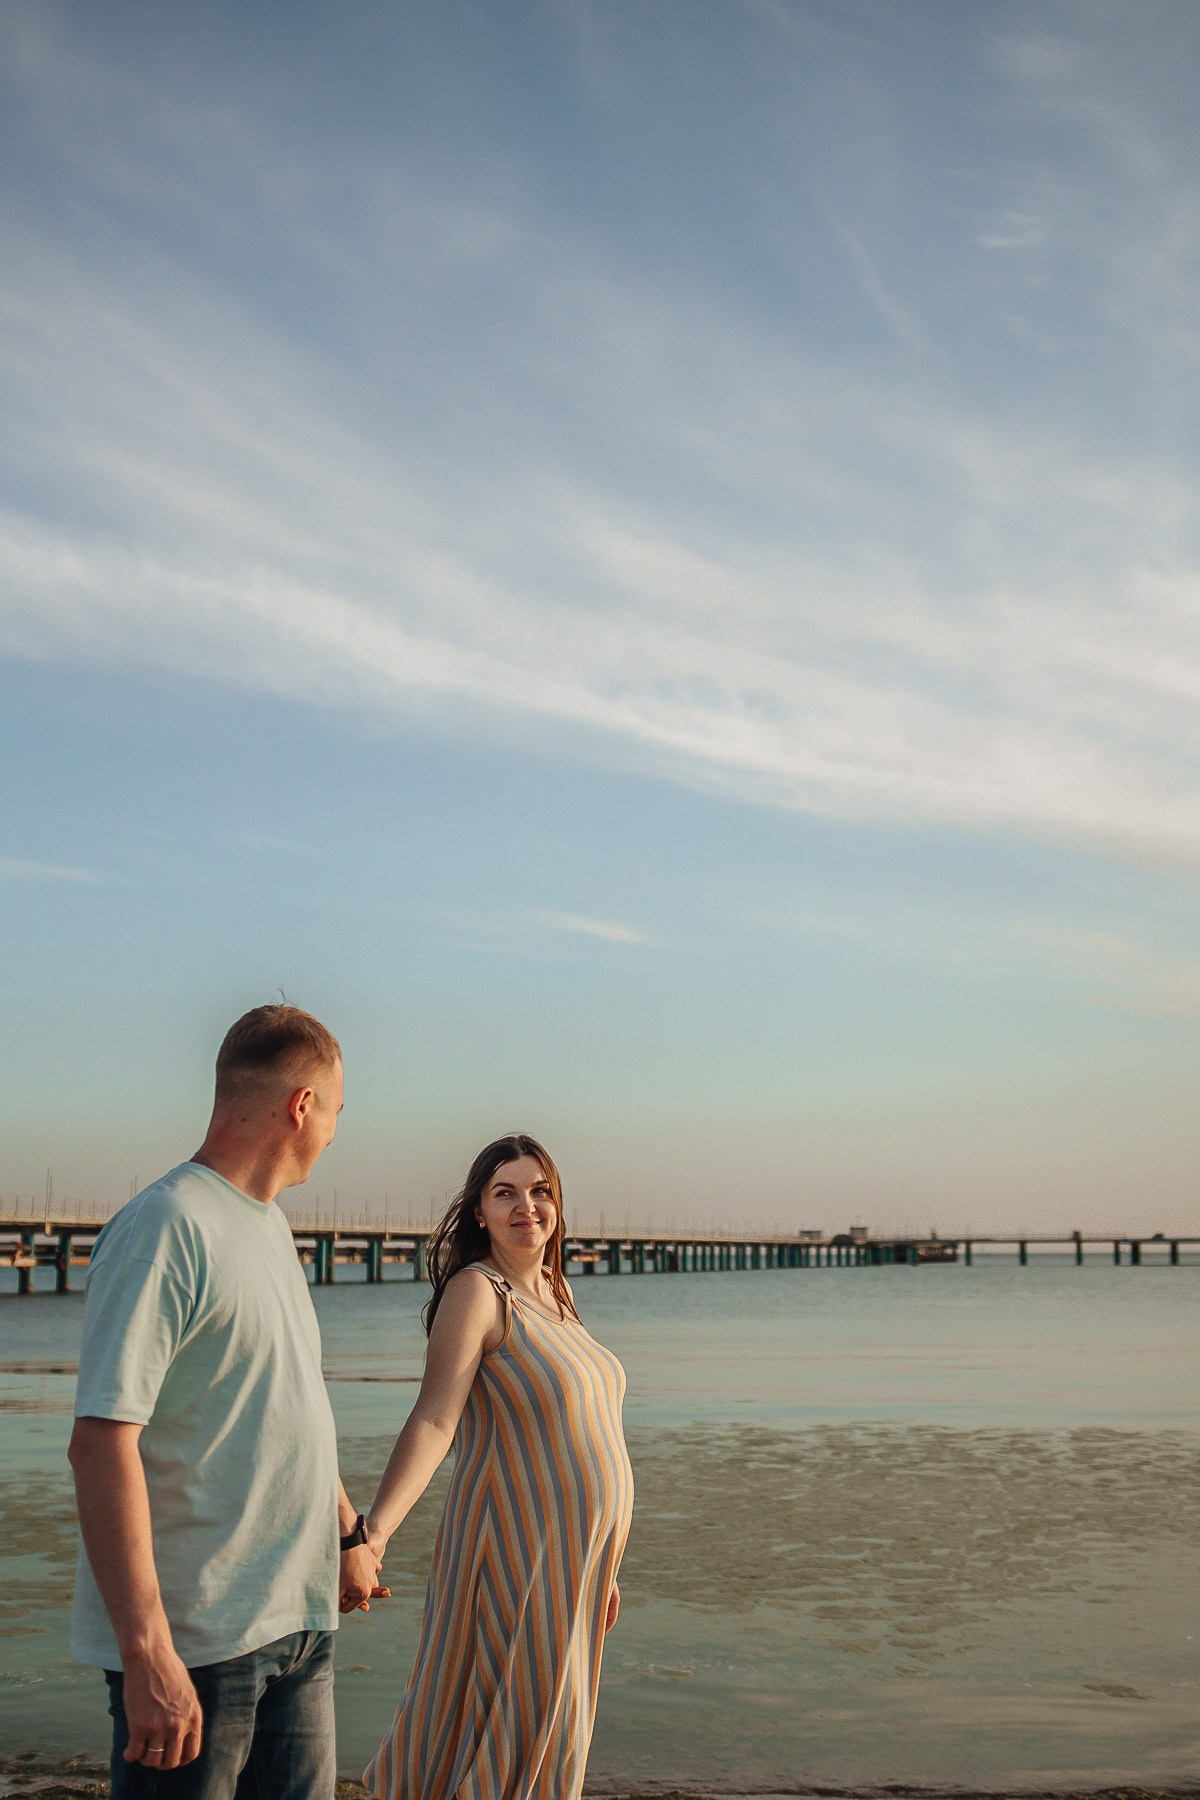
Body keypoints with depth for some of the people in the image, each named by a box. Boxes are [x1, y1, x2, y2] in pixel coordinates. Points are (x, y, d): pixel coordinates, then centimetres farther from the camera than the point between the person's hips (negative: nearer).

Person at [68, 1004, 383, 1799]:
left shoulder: (271, 1226, 13)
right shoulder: (164, 1227, -16)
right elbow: (102, 1441, -22)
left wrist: (349, 1533, 30)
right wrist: (146, 1651, -25)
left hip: (301, 1624, 8)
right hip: (195, 1641, -8)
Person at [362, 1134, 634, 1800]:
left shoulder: (550, 1291, 11)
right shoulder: (476, 1291, -14)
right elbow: (433, 1419, -24)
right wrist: (372, 1532, -38)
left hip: (572, 1557, 8)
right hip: (515, 1550, -8)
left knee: (550, 1737, 15)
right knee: (512, 1738, -2)